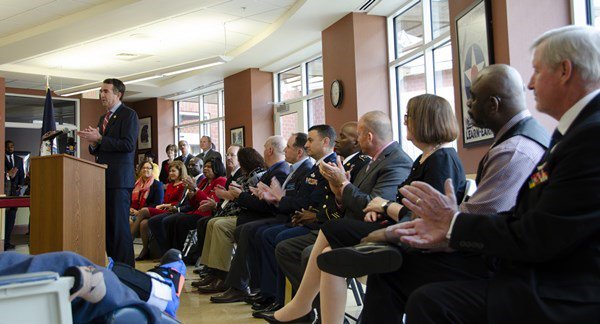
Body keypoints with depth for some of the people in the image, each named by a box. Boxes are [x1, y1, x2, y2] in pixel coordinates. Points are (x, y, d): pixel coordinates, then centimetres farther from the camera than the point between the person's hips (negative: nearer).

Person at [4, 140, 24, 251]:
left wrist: (20, 186, 1)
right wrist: (7, 175, -20)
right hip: (4, 190, -5)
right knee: (4, 216, -8)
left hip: (15, 190, 5)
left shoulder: (19, 159, 18)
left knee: (12, 216, 5)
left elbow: (22, 174, 14)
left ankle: (7, 241, 10)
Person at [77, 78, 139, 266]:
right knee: (106, 224, 8)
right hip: (104, 179, 8)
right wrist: (93, 143, 3)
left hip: (119, 179, -8)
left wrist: (99, 139, -15)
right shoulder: (103, 118, 22)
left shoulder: (128, 114, -3)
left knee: (119, 224, -8)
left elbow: (128, 145, -15)